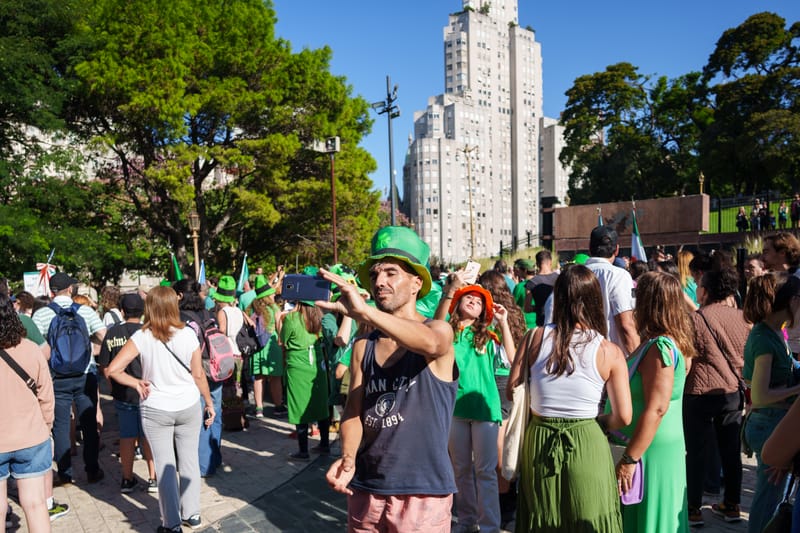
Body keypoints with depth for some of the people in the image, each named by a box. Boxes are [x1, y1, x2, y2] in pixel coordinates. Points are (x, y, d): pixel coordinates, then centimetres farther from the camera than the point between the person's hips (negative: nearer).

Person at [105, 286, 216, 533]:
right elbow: (198, 375, -4)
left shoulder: (142, 337, -11)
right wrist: (209, 402, 8)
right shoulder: (188, 334, -9)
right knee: (189, 460, 15)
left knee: (164, 466, 9)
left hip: (156, 410, -1)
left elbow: (113, 369, -14)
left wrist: (137, 383, 1)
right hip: (189, 406, 1)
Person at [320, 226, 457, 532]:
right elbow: (354, 411, 4)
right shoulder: (363, 347, 4)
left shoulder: (439, 331, -8)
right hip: (365, 487, 4)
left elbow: (430, 344, -32)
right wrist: (348, 459, -15)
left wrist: (364, 311, -44)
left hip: (421, 490, -4)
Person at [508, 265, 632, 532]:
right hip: (587, 445, -1)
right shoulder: (610, 352, -9)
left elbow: (512, 391, -5)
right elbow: (623, 417, -8)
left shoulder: (536, 337, -7)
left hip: (539, 442, 2)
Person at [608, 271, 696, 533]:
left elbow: (656, 409, -25)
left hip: (653, 449, -9)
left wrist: (629, 460, -22)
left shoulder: (659, 347, -22)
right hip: (667, 444, 9)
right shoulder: (673, 341, 8)